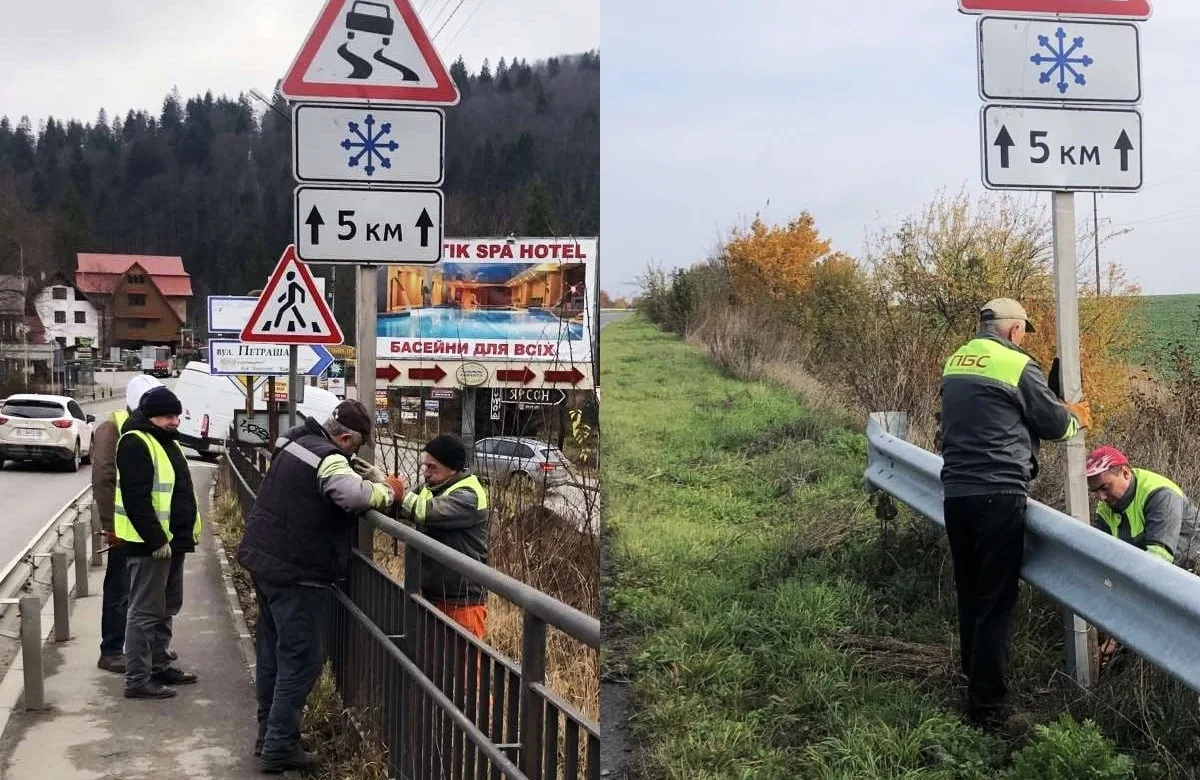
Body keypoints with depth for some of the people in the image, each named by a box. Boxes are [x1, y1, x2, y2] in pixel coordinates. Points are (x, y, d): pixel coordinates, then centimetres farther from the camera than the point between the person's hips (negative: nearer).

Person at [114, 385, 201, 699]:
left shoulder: (168, 442, 17)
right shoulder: (136, 444, -15)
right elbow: (136, 499, -22)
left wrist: (186, 532, 16)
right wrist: (156, 540, -23)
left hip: (172, 541, 10)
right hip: (149, 543, -10)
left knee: (167, 608, 17)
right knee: (146, 611, -7)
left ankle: (158, 665, 28)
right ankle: (137, 679, -3)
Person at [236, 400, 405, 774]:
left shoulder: (294, 442, 10)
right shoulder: (328, 459, -19)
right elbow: (355, 494, -37)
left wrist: (375, 482, 8)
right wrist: (389, 492, -18)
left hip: (265, 559, 10)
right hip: (296, 572, -10)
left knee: (273, 651, 17)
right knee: (301, 659, -3)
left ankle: (268, 734, 26)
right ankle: (280, 748, -1)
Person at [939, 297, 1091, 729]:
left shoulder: (956, 362, 14)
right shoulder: (1017, 365, -8)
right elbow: (1054, 423, 1)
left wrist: (1061, 411, 29)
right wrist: (1076, 419, 24)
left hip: (955, 492, 7)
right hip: (997, 495, -7)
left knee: (970, 593, 17)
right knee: (996, 601, -3)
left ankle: (974, 679, 27)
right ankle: (986, 705, -3)